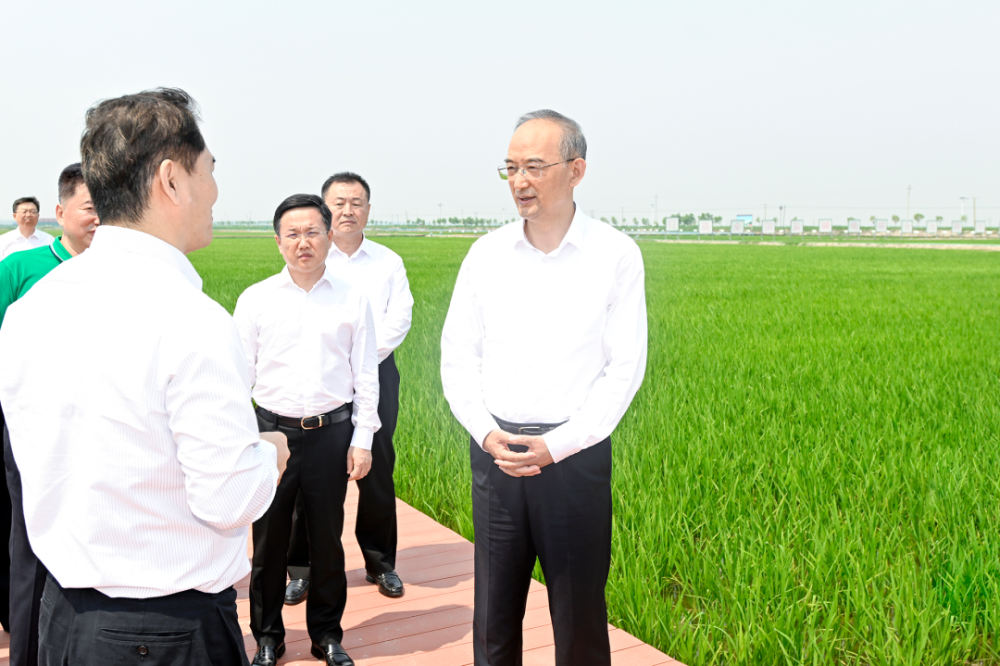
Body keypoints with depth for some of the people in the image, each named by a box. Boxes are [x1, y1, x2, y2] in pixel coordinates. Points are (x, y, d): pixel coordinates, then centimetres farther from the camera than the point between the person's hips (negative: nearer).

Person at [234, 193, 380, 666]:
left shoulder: (352, 300, 2)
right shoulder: (255, 300, 1)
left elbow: (366, 376, 5)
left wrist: (362, 440, 0)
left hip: (331, 432, 0)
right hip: (272, 429, 0)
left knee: (327, 539, 10)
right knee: (269, 541, 9)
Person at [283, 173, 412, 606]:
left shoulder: (388, 262, 10)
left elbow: (399, 319, 0)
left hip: (375, 375, 2)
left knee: (377, 471, 5)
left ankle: (381, 563, 19)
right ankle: (301, 568, 13)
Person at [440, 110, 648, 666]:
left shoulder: (615, 254, -4)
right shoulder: (487, 253, 4)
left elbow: (625, 367, -7)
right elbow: (457, 354, 7)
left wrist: (556, 446, -13)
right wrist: (486, 432, -8)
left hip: (576, 454, -2)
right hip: (494, 450, 3)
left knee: (580, 614, 9)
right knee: (495, 610, 12)